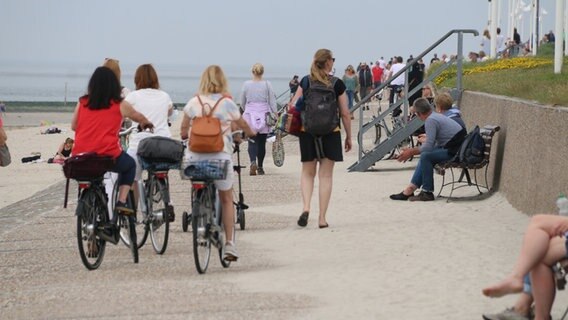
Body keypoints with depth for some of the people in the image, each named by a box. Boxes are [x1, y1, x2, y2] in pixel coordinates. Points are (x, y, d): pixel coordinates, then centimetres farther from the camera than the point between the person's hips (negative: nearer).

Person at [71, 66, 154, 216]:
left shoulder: (82, 102, 9)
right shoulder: (120, 105, 6)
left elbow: (73, 126, 18)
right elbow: (139, 118, 24)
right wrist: (147, 124, 47)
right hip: (108, 155, -3)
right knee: (130, 165, 27)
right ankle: (121, 201, 12)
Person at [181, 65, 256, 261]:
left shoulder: (193, 103, 4)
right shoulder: (227, 103, 1)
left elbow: (183, 131, 10)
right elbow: (242, 124, 17)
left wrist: (185, 136, 34)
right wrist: (251, 133, 39)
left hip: (196, 155, 1)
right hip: (220, 155, -1)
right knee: (226, 199, 11)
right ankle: (229, 243, 6)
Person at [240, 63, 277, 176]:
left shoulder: (246, 84, 0)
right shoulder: (267, 84, -1)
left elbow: (242, 102, 9)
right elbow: (272, 100, -1)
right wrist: (275, 114, 5)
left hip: (250, 115, 0)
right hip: (264, 114, 0)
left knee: (252, 142, 0)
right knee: (262, 142, 9)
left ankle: (253, 162, -25)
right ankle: (260, 167, 14)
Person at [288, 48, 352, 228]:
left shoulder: (305, 81, 1)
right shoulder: (337, 84, -5)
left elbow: (293, 106, 0)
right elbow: (345, 113, -2)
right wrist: (348, 136, 8)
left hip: (307, 132, 2)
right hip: (330, 133, -2)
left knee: (307, 172, 14)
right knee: (326, 175, 5)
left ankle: (306, 207, -8)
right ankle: (322, 218, 4)